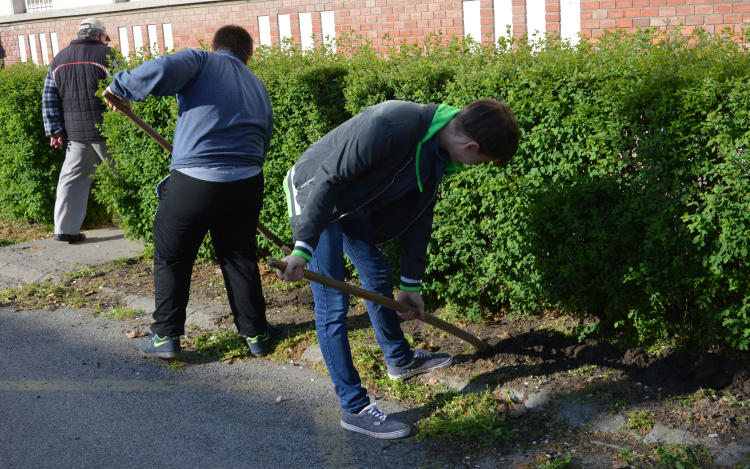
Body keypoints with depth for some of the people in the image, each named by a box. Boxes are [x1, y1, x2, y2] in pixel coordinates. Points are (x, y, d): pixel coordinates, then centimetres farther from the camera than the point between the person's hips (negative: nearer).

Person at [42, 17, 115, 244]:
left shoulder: (58, 60, 13)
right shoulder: (107, 55, -4)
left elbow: (49, 99, 11)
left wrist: (54, 130, 13)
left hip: (76, 133, 5)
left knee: (71, 179, 10)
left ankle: (65, 229, 9)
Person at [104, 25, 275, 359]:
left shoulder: (202, 61, 1)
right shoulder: (259, 89, 20)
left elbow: (159, 72, -18)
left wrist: (121, 85, -3)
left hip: (193, 181, -5)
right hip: (247, 183, 5)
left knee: (171, 259, 12)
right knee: (240, 258, 18)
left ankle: (166, 336, 18)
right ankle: (256, 333, 24)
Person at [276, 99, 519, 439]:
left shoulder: (436, 155, -5)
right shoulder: (390, 127, -34)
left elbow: (419, 218, 6)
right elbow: (329, 179, -31)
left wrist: (411, 283, 12)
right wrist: (304, 247, -32)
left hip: (355, 204, 9)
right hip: (314, 196, -9)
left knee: (379, 277, 20)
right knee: (332, 305, -7)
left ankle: (400, 359, 42)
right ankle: (354, 408, 2)